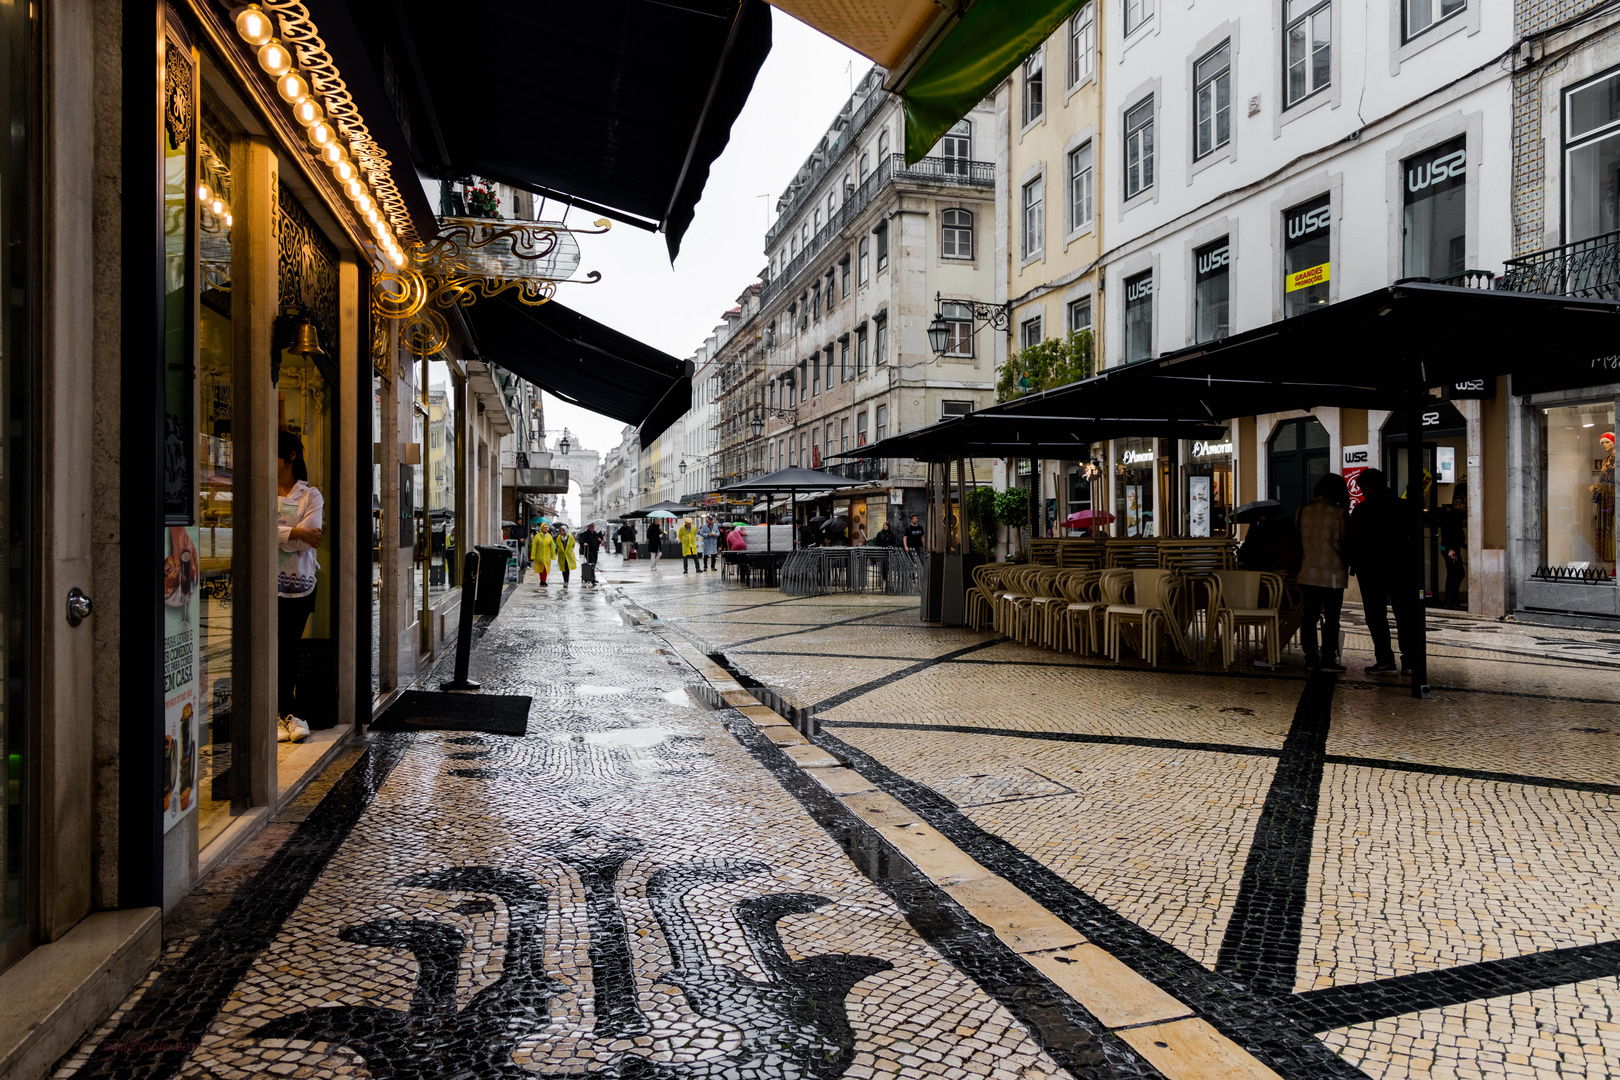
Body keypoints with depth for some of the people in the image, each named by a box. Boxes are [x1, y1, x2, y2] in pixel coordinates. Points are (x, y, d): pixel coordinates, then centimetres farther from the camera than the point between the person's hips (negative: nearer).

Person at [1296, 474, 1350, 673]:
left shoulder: (1303, 510, 3)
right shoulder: (1339, 512, -10)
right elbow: (1345, 542, -3)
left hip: (1308, 572, 4)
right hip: (1332, 574, -4)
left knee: (1310, 615, 9)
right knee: (1332, 618, 2)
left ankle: (1311, 657, 12)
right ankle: (1328, 659, 2)